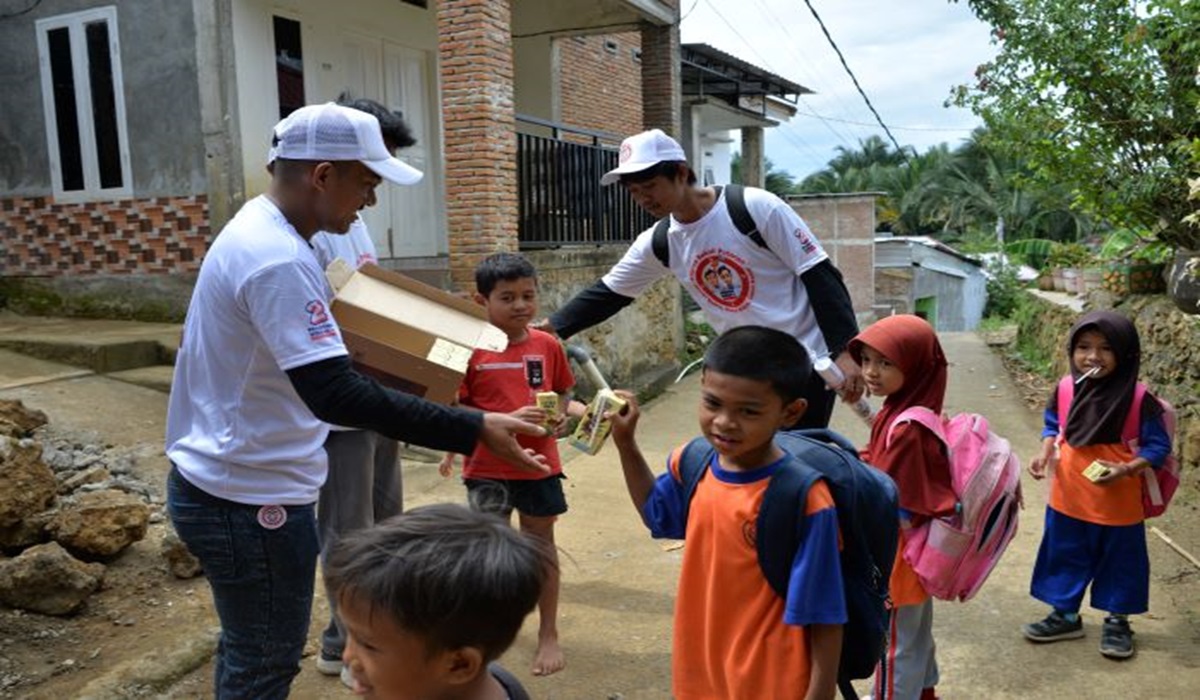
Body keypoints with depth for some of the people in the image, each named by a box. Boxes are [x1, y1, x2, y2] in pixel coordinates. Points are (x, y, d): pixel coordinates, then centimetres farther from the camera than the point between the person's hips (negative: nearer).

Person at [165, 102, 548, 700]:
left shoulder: (256, 227, 6)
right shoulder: (279, 259, -27)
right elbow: (334, 395, -34)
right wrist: (473, 429, -37)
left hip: (221, 486, 10)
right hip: (251, 501, -10)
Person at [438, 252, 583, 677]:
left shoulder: (547, 345, -3)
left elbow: (562, 394, 9)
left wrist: (562, 415, -12)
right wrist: (508, 420, -23)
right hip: (487, 469, -2)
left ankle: (548, 634, 29)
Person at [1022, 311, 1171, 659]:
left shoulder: (1138, 398, -17)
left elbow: (1158, 445, -10)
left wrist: (1128, 469, -25)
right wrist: (1045, 452, -7)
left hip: (1117, 502, -3)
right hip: (1068, 497, 4)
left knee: (1119, 560, 14)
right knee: (1064, 555, 16)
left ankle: (1117, 622, 35)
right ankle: (1065, 615, 35)